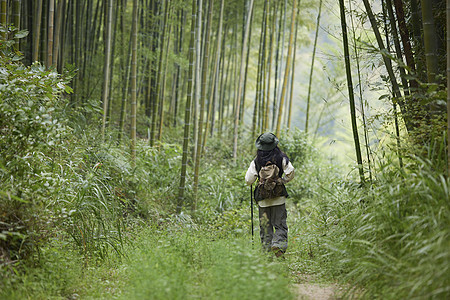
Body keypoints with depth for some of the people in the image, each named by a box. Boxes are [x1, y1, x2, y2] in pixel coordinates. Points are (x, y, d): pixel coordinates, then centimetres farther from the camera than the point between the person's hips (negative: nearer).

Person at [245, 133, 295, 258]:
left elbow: (248, 180, -3)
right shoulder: (281, 157, -2)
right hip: (278, 197, -1)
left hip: (263, 199, 1)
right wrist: (283, 180, 6)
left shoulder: (256, 161, 0)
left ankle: (267, 249, 5)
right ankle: (279, 246, -18)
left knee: (265, 226, 8)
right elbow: (290, 172, -11)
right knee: (280, 225, 2)